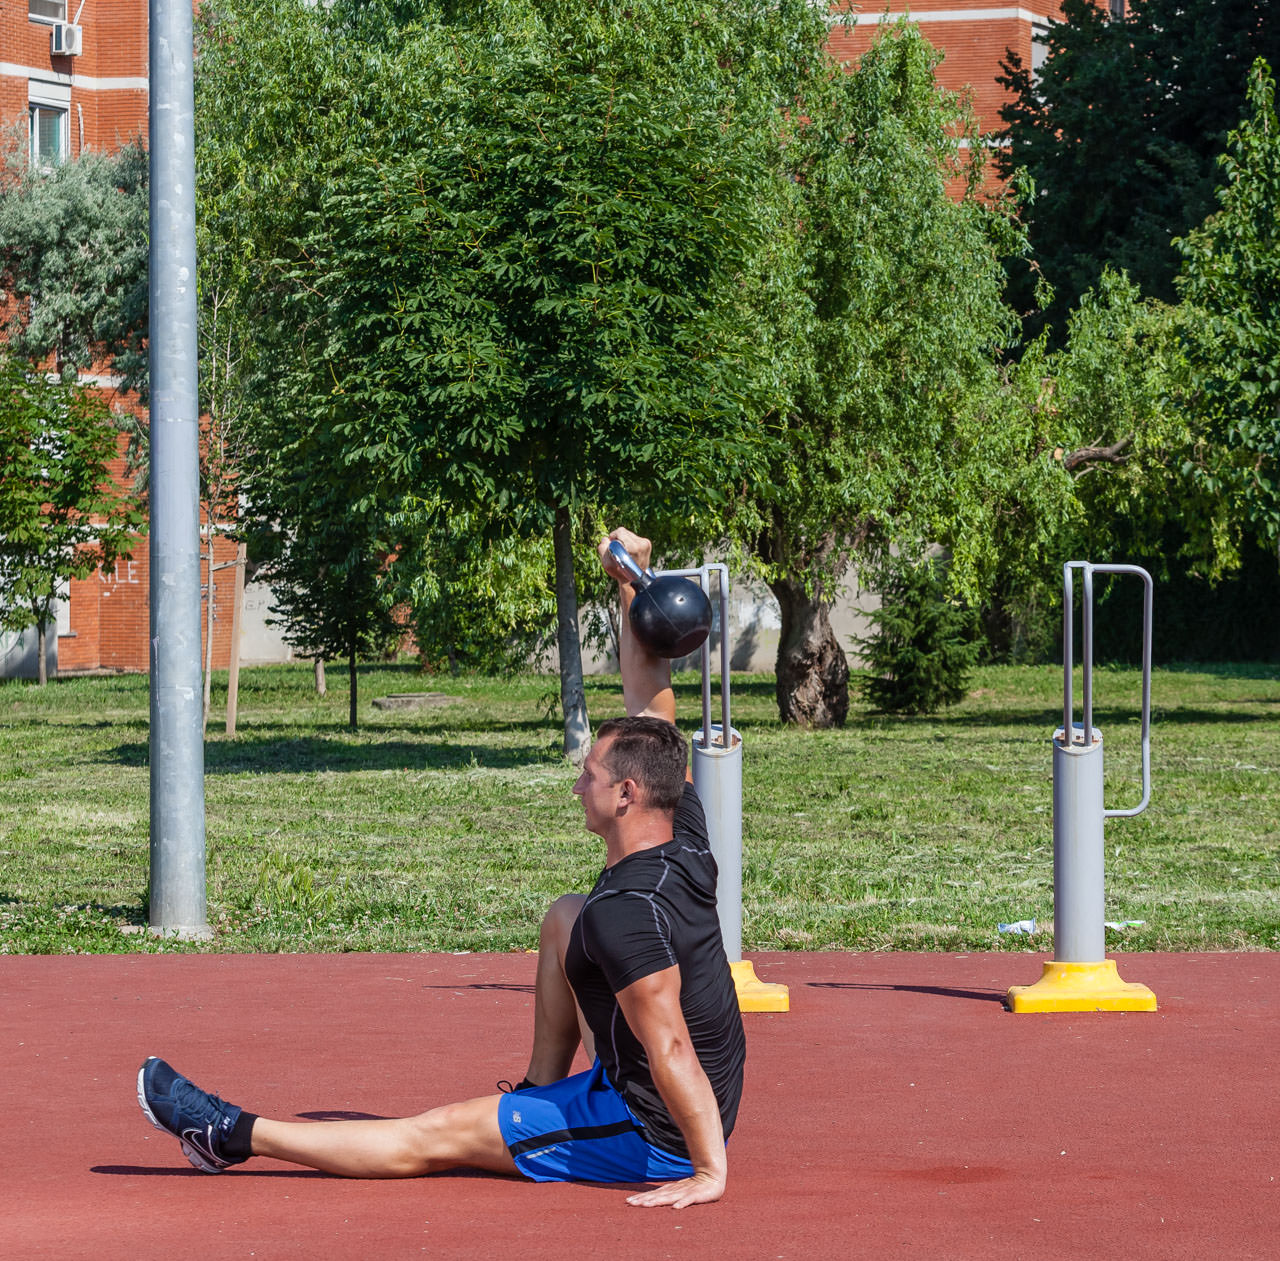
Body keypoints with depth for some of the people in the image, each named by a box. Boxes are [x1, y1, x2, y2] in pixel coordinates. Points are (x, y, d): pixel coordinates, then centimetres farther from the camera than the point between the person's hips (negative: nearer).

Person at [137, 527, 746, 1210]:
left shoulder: (626, 912, -28)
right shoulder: (686, 841, -1)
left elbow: (671, 1051, -32)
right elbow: (652, 704, 9)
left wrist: (709, 1171, -30)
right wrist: (631, 587, 8)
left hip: (658, 1137, -9)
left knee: (435, 1135, -1)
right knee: (565, 918, 23)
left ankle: (233, 1132, 8)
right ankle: (539, 1096, 34)